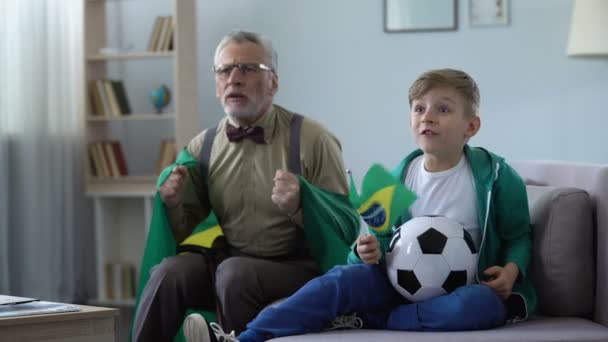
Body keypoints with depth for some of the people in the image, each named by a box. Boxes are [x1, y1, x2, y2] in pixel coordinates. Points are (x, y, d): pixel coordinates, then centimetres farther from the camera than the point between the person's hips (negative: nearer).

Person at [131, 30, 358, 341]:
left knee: (235, 273, -32)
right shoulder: (202, 148, 8)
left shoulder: (312, 140, -5)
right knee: (170, 272, -24)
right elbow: (185, 234, 14)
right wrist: (173, 205, -7)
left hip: (297, 269, -3)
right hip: (228, 261, 4)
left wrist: (299, 206, -26)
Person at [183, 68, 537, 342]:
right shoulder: (399, 177, 7)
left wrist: (511, 269, -16)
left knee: (481, 305, -39)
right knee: (340, 280, -24)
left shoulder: (495, 175, -5)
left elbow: (519, 236, 5)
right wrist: (374, 250, -8)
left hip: (464, 287, -3)